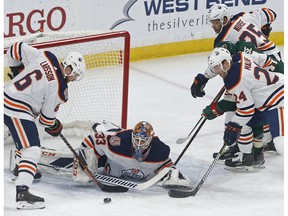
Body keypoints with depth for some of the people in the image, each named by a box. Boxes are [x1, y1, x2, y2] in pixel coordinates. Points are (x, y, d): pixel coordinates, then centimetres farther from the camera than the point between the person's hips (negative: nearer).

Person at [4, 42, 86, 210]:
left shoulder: (44, 56, -2)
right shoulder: (58, 88, -18)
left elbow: (17, 48, 8)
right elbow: (47, 117, -7)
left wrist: (17, 69, 23)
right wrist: (55, 127, 14)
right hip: (16, 110, -9)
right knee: (32, 150, -13)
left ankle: (22, 168, 50)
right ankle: (22, 192, -25)